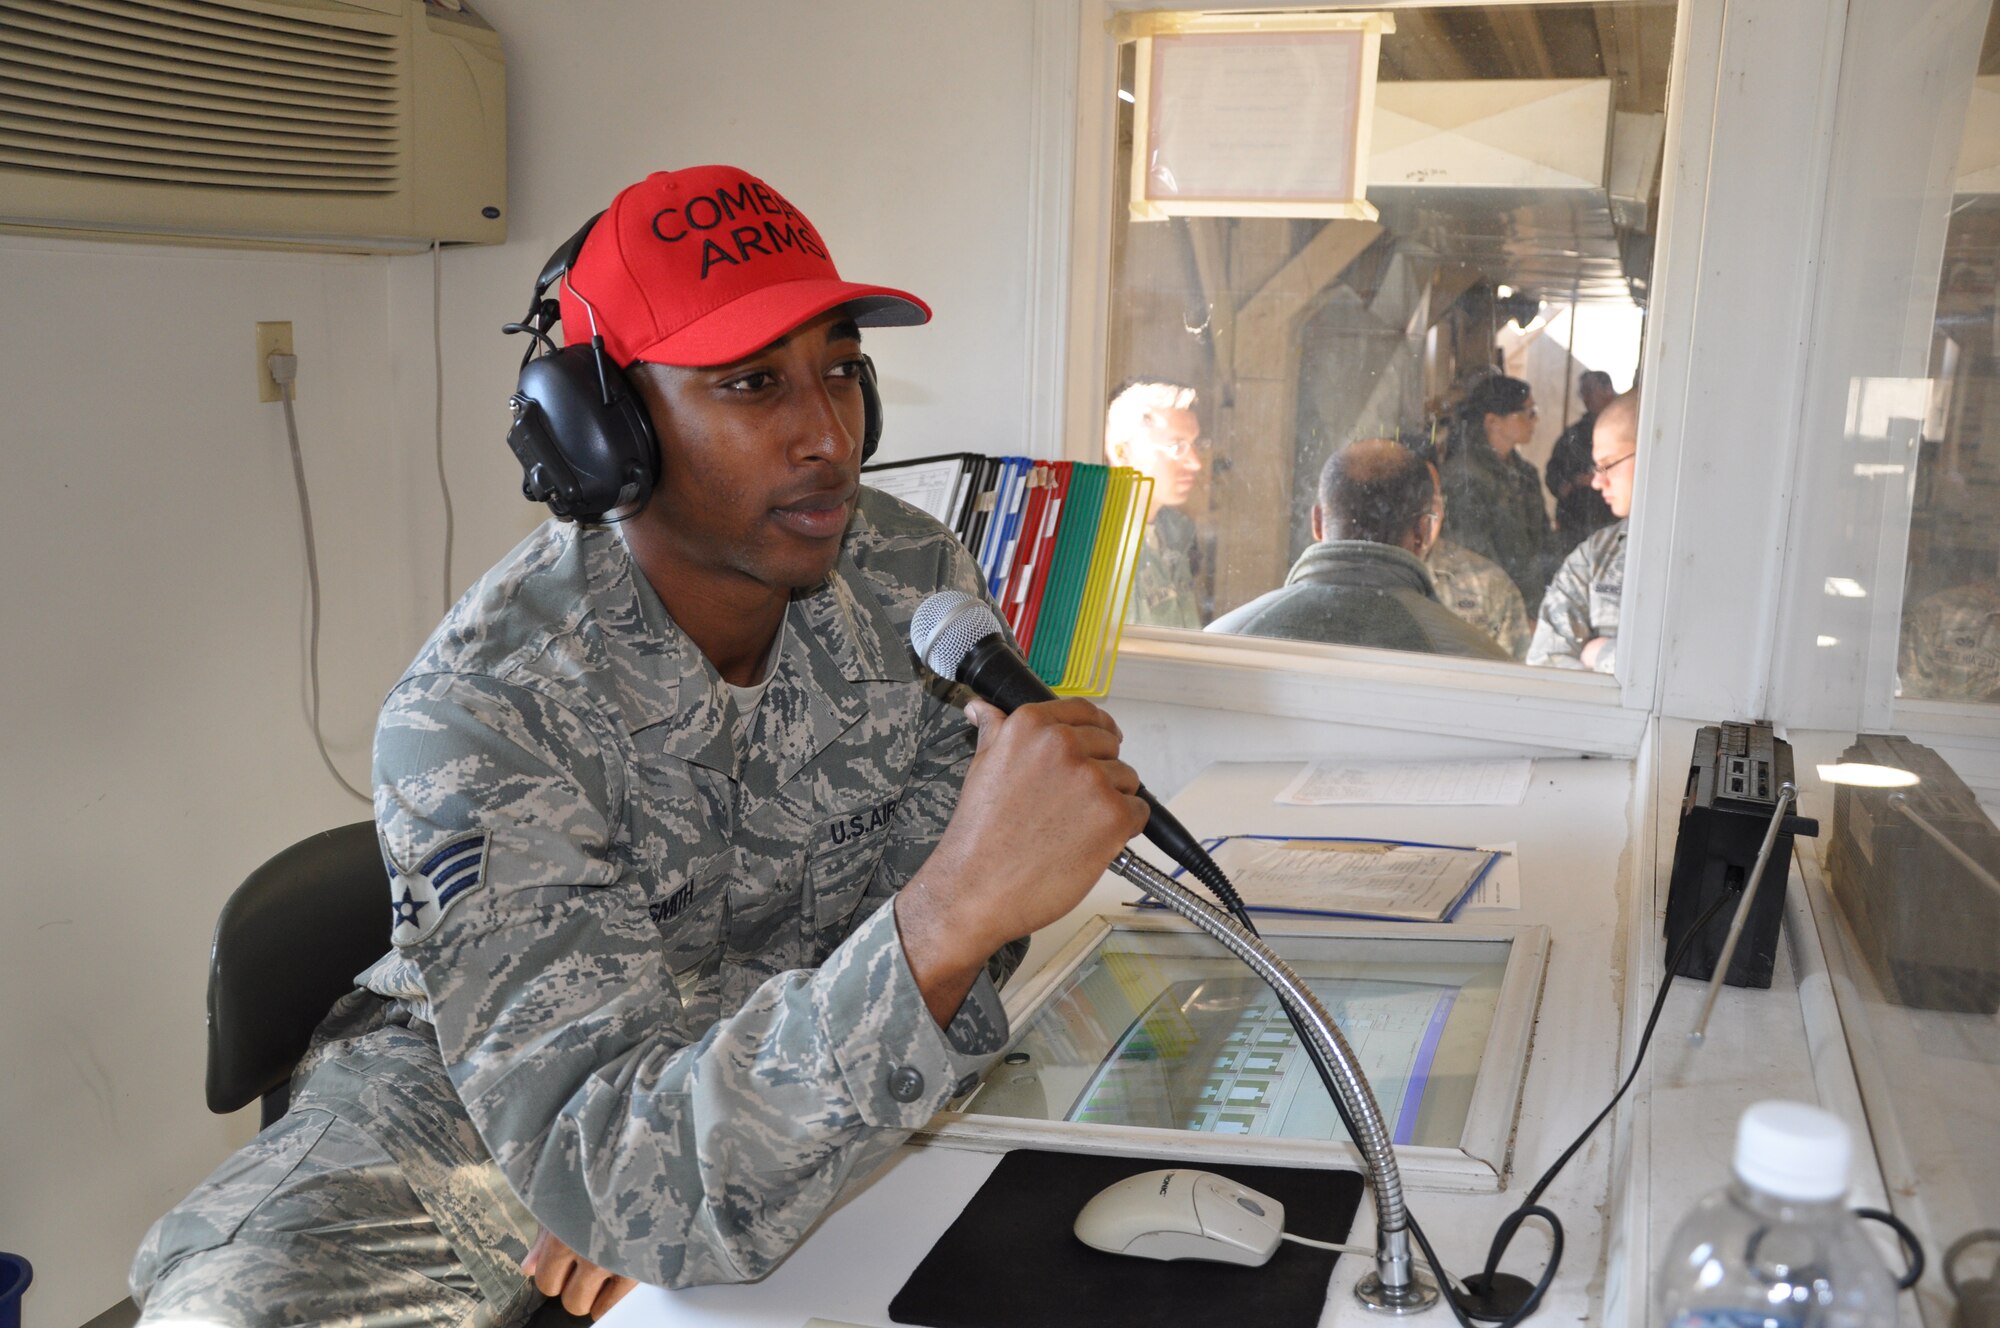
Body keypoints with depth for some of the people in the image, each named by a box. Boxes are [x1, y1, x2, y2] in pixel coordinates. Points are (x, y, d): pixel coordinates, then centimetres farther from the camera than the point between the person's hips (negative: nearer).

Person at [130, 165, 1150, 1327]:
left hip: (800, 1075, 5)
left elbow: (938, 955, -7)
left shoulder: (919, 587, -14)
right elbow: (631, 1199, -37)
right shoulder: (472, 717, -29)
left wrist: (700, 1162, -23)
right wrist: (956, 909, -52)